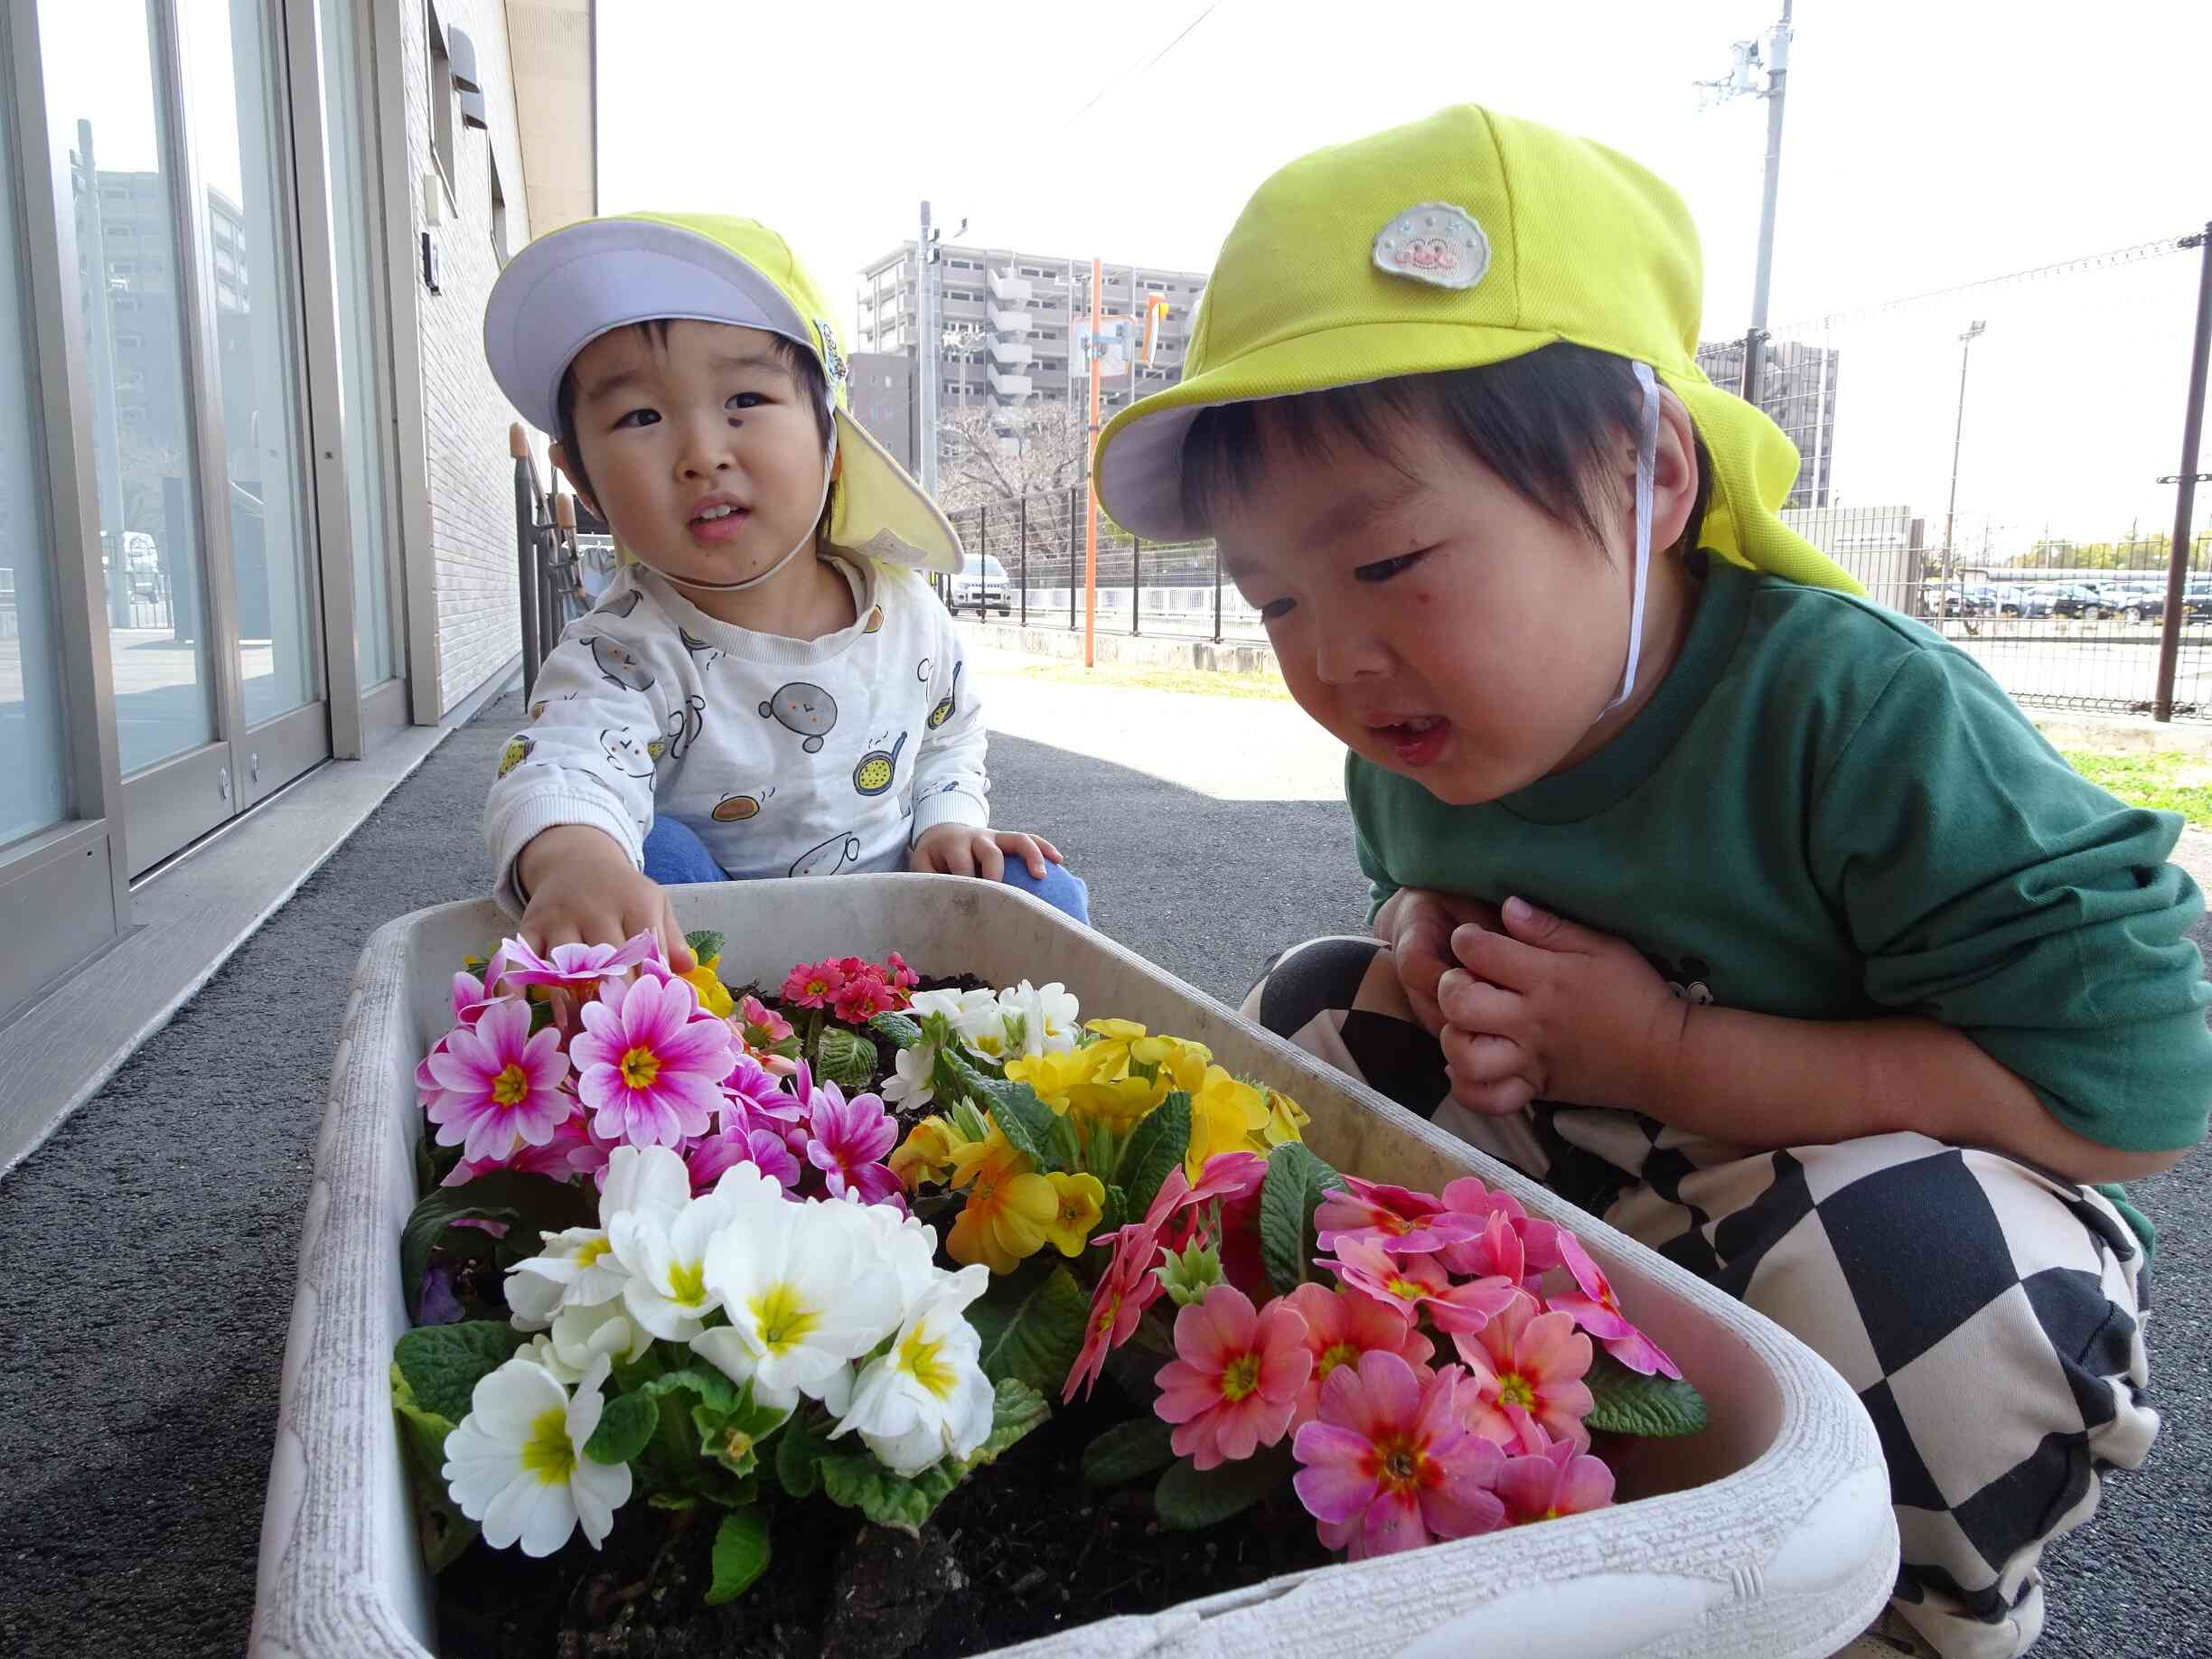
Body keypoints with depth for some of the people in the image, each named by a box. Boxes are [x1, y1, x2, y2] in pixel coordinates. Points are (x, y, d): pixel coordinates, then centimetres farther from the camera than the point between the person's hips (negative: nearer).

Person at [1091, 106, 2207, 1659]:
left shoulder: (1859, 712, -28)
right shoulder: (1413, 741, -9)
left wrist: (1669, 1055, -28)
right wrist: (1421, 944, -13)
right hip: (1564, 1187, 5)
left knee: (1923, 1267, -38)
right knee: (1321, 1003, -4)